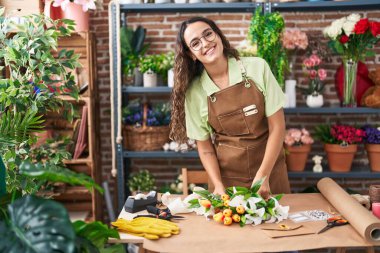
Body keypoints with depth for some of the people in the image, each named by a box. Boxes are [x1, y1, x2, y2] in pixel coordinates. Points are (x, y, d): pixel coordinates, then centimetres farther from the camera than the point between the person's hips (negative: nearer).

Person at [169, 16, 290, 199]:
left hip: (269, 169, 0)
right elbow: (205, 149, -1)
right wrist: (218, 186, -14)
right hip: (228, 177, 0)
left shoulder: (257, 68, -10)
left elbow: (277, 126, -9)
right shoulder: (194, 92, -7)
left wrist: (263, 176, -15)